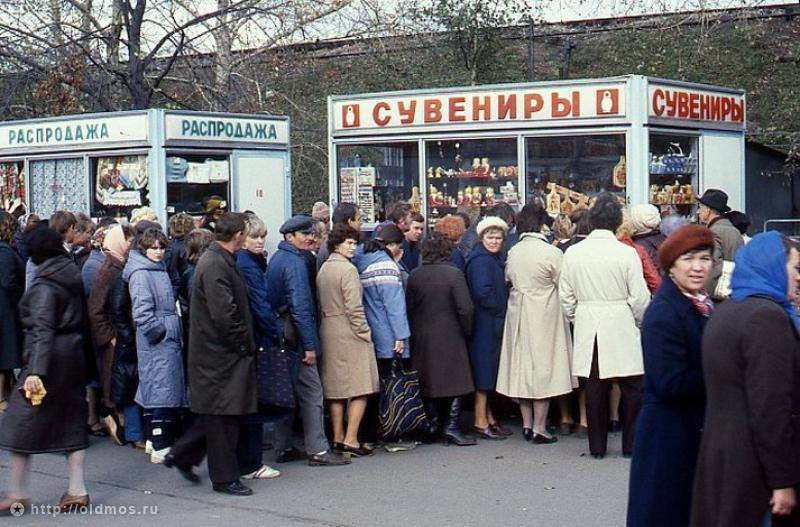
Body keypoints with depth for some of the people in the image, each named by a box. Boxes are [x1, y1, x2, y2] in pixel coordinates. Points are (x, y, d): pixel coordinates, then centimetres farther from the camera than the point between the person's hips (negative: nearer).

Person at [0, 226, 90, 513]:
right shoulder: (73, 276, 9)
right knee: (72, 420, 12)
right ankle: (77, 489, 13)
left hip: (50, 356, -8)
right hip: (74, 353, 8)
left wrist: (36, 371, -26)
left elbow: (42, 330, -22)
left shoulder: (44, 285, -14)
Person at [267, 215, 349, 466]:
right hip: (296, 340, -10)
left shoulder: (277, 259, 14)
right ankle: (317, 450, -3)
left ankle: (283, 448, 17)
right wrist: (309, 345, -19)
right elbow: (300, 306, -20)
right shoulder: (295, 262, -15)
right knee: (311, 394, -5)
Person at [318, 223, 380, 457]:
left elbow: (320, 304, 12)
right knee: (359, 389, -3)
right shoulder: (348, 269, -13)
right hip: (349, 333, -8)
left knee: (336, 389, 12)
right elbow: (354, 308, -17)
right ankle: (350, 440, -6)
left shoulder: (323, 269, 11)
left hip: (328, 332, 8)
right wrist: (364, 333, -9)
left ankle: (338, 437, 16)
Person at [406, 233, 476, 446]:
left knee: (428, 382, 13)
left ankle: (432, 424, 17)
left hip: (422, 339, 4)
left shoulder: (414, 276, -1)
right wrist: (466, 332, -1)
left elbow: (409, 308, 1)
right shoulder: (454, 274, -12)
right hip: (450, 338, -4)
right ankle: (452, 426, -4)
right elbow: (466, 308, -15)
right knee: (456, 381, 3)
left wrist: (414, 333, 10)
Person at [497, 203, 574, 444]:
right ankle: (539, 428, 0)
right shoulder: (552, 253, -14)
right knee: (543, 366, 1)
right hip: (544, 317, -5)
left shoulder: (513, 253, 0)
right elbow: (564, 286, -9)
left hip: (518, 316, 5)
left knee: (522, 365, 12)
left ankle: (527, 424, 18)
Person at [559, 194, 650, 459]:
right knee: (632, 388, 8)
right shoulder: (626, 253, -9)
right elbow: (639, 297, -7)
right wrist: (640, 322, 10)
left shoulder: (573, 253, -1)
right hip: (620, 327, -3)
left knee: (594, 390, 8)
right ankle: (631, 444, 11)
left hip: (587, 328, 3)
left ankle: (597, 446, 13)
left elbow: (566, 296, 4)